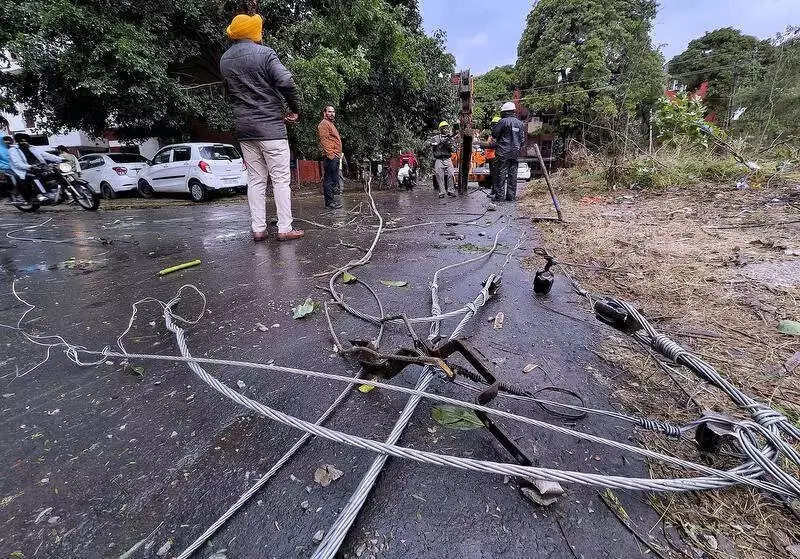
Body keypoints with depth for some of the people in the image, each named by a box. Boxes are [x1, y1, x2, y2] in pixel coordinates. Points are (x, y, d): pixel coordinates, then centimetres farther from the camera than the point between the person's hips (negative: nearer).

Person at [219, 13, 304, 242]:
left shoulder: (224, 60, 14)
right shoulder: (264, 53, -5)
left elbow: (229, 93, 21)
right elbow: (287, 83, -15)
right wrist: (295, 109, -3)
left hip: (244, 128, 6)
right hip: (271, 126, -6)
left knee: (255, 180, 8)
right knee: (281, 179, -3)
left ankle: (258, 229, 6)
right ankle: (285, 229, -4)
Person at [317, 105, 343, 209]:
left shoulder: (331, 124, 27)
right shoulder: (324, 124, -5)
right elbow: (324, 140, -16)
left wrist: (338, 154, 23)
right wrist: (330, 155, -24)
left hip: (335, 156, 11)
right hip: (331, 156, -10)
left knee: (334, 180, 12)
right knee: (330, 179, -11)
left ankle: (331, 199, 18)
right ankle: (329, 202, -10)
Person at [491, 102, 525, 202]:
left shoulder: (503, 121, -7)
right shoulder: (520, 123, 12)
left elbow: (494, 133, -2)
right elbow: (522, 139, 14)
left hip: (504, 152, -5)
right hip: (515, 153, 5)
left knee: (502, 174, -4)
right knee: (513, 174, 7)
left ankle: (500, 196, -6)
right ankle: (511, 196, 9)